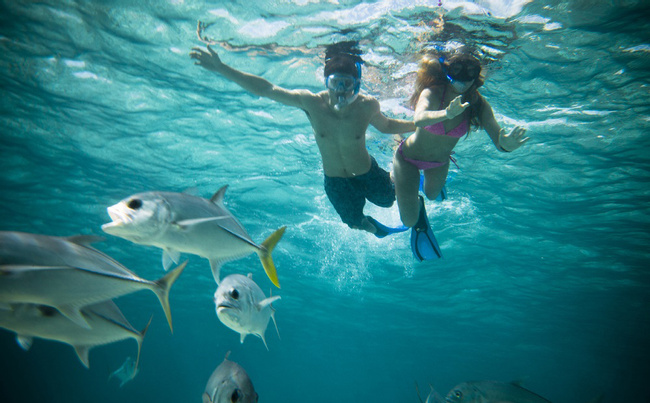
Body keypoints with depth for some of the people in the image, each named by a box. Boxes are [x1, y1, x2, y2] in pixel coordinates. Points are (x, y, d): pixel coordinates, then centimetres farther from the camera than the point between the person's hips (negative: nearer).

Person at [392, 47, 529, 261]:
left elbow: (497, 139, -31)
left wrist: (506, 144, -55)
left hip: (440, 161, 4)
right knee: (409, 220, 0)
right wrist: (447, 113, -74)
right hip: (409, 157, -4)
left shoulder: (478, 104, -23)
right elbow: (419, 120, -55)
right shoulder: (432, 93, -33)